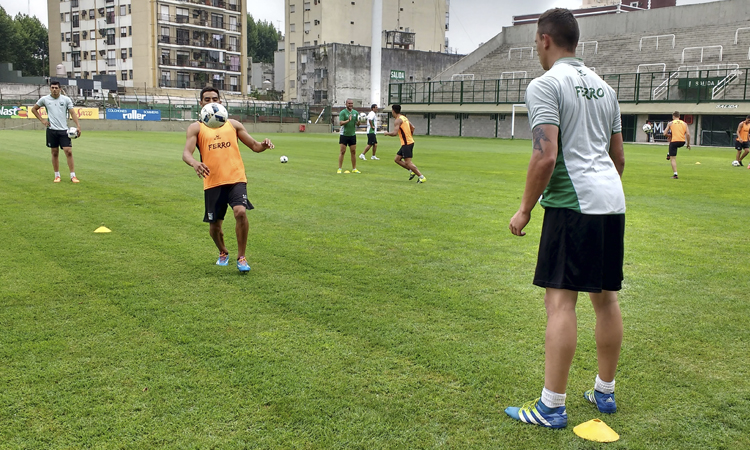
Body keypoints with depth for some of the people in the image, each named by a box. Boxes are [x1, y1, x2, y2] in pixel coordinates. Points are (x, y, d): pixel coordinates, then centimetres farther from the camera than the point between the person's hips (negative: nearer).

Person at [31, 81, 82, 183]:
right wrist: (42, 120, 6)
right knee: (55, 153, 6)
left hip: (64, 130, -1)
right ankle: (57, 176, 16)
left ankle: (73, 176, -5)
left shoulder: (66, 99, 2)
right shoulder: (44, 99, 5)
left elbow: (72, 113, -3)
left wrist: (78, 126, -15)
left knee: (69, 152, -8)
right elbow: (33, 109, 18)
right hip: (51, 130, 1)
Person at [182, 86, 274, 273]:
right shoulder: (196, 128, 7)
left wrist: (263, 145, -10)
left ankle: (241, 257, -7)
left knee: (241, 212, -24)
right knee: (214, 225, 8)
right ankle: (223, 253, 40)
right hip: (212, 182, 0)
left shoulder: (233, 124, 13)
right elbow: (186, 153, -7)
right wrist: (194, 163, -31)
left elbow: (254, 146, 14)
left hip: (236, 179, 0)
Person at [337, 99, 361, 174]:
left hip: (352, 135, 4)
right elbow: (340, 123, -16)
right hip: (344, 135, -4)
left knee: (353, 152, 6)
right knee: (342, 152, -3)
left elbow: (357, 123, 10)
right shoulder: (342, 112, -7)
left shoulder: (355, 112, 8)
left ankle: (354, 169, 13)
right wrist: (348, 120, -31)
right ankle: (339, 169, 2)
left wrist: (358, 121, -13)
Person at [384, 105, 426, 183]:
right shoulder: (404, 117, 15)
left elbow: (395, 133, -24)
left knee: (408, 162, -8)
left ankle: (422, 177, -8)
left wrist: (387, 133, -6)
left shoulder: (398, 120, -14)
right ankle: (411, 171, 13)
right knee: (397, 159, 15)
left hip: (407, 144, -10)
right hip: (410, 141, 10)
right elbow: (412, 128, 23)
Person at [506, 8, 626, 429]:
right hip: (613, 203, 8)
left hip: (573, 204, -8)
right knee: (606, 296, 14)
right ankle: (605, 392, 26)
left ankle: (552, 407, -1)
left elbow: (545, 156, -17)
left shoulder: (546, 84, -6)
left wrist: (525, 210, -8)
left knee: (561, 300, -6)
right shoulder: (603, 86, 19)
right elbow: (619, 156, 21)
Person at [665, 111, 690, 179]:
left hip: (674, 141, -4)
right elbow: (688, 134, 1)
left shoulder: (670, 123, 3)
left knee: (673, 159, 1)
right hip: (682, 142, 4)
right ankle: (669, 154, 40)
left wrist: (668, 136, 22)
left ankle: (675, 175, -5)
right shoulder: (684, 123, 9)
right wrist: (688, 144, 8)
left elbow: (665, 133, 0)